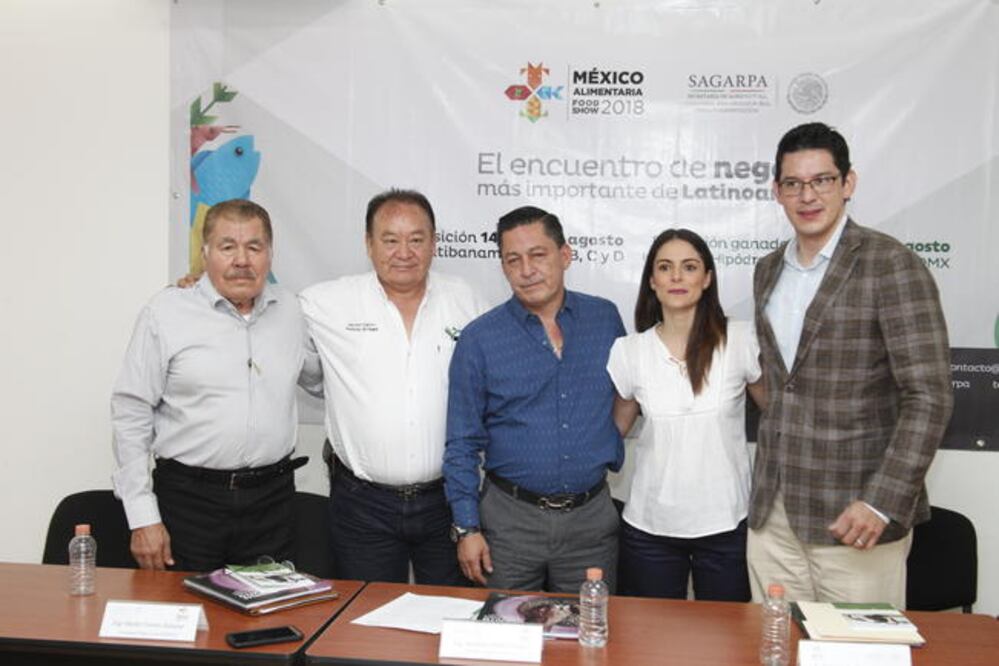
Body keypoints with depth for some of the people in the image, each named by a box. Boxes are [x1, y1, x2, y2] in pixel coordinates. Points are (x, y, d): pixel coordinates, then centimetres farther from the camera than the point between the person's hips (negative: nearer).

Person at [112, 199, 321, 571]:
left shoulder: (290, 311, 7)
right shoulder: (166, 312, -5)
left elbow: (320, 379, 22)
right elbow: (131, 414, -5)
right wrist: (143, 518, -7)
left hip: (272, 498, 3)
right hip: (189, 497, -3)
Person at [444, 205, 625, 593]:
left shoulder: (606, 319, 1)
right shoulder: (479, 339, -6)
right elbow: (462, 444, -3)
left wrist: (613, 456, 7)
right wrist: (467, 527, -6)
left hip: (592, 517, 2)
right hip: (510, 518, -2)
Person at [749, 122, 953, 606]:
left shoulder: (890, 265, -9)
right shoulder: (768, 271, 11)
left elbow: (930, 396, -13)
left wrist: (883, 501, -18)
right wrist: (767, 485, 14)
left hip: (854, 517, -5)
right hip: (771, 514, 6)